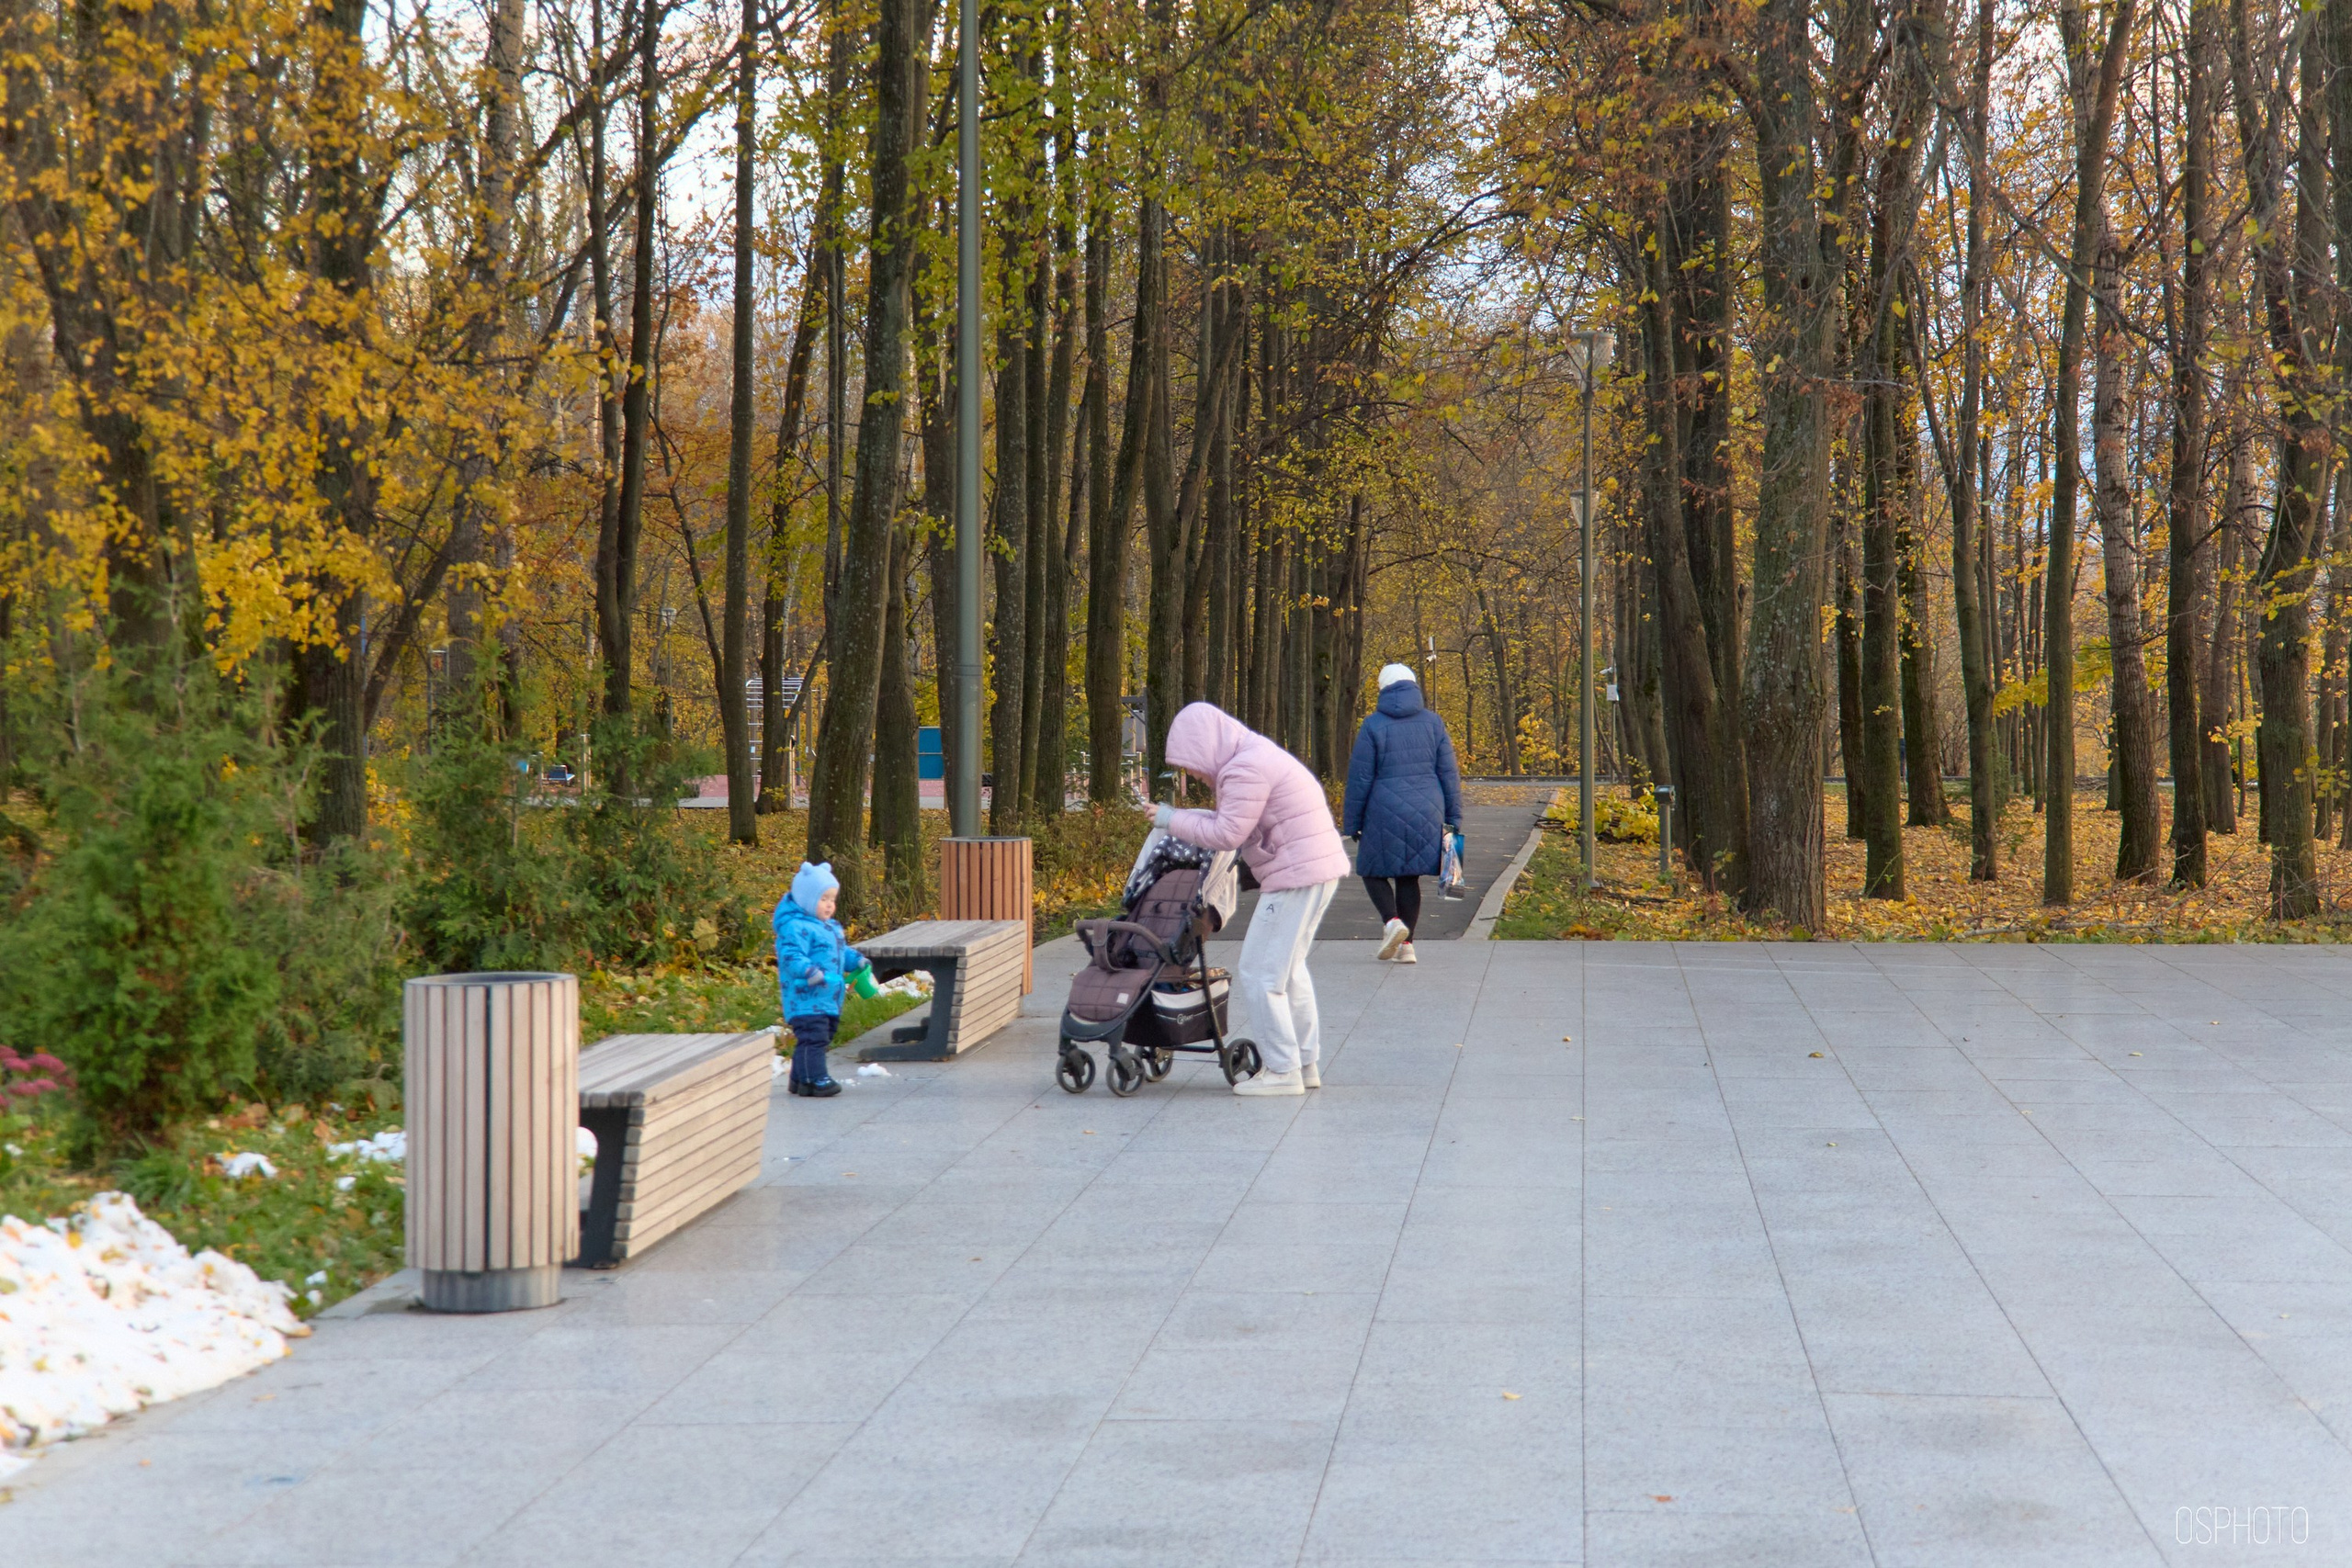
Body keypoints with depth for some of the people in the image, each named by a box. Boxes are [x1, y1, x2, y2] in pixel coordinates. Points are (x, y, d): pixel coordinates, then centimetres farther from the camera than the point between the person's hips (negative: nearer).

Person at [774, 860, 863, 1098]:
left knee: (823, 1038, 15)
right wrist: (810, 972, -41)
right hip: (806, 999, -10)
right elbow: (792, 956, -28)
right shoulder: (795, 927, -17)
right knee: (813, 1038, -13)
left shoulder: (830, 927, 18)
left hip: (828, 1000, 10)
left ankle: (800, 1078, 24)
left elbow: (842, 951, 30)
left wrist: (856, 960, 12)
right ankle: (815, 1079, -9)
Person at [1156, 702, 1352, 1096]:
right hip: (1319, 869, 11)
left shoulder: (1247, 770, -16)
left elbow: (1227, 833, -17)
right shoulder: (1256, 755, 17)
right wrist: (1184, 820, 10)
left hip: (1296, 875, -11)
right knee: (1288, 970, 20)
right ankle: (1306, 1063, 24)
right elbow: (1237, 824, 19)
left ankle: (1282, 1071, -2)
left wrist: (1174, 820, -6)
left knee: (1259, 972, -5)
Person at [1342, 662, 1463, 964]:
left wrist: (1353, 823, 3)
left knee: (1374, 870, 12)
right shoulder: (1433, 723, 4)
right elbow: (1449, 773, 5)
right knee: (1409, 876, 13)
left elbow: (1359, 778, -5)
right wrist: (1453, 818, 11)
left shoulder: (1373, 725, -6)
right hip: (1426, 813, 4)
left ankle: (1392, 921, -13)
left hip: (1386, 813, -4)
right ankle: (1406, 945, 8)